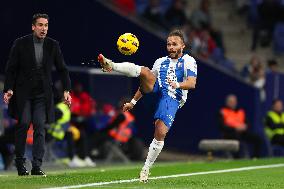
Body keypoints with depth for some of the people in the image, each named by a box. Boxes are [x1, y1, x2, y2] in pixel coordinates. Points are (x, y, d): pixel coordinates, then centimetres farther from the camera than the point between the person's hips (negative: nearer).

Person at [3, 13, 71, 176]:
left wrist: (67, 90, -3)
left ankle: (37, 166, -10)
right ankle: (20, 162, 4)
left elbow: (62, 69, 8)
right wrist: (8, 89, -12)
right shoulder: (21, 44, -3)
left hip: (43, 93, 2)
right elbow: (11, 68, -1)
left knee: (40, 126, -8)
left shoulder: (53, 45, 3)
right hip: (23, 92, -2)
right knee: (24, 123, -11)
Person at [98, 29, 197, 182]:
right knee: (144, 71, -23)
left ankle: (146, 169, -1)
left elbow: (192, 83, -10)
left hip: (172, 99, -4)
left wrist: (178, 85, -30)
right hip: (155, 91, 4)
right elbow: (147, 83, 28)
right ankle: (111, 66, -39)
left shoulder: (188, 61, 7)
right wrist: (133, 101, 25)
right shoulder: (160, 61, 22)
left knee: (160, 134, -16)